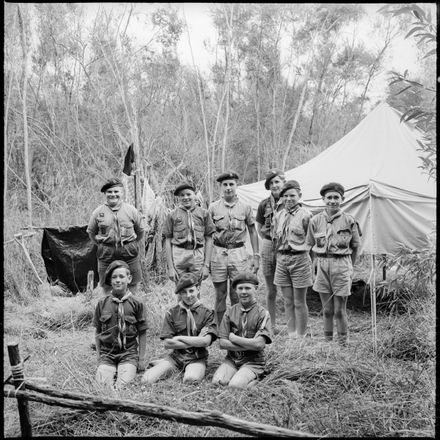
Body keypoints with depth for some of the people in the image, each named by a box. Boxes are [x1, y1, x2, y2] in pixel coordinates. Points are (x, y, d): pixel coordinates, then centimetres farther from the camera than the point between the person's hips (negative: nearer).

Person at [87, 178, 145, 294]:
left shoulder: (132, 210, 2)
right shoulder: (98, 212, 3)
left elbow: (140, 231, 13)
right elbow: (91, 232, 15)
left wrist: (132, 244, 10)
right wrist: (102, 245, 10)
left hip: (129, 254, 0)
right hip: (106, 254, 0)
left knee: (131, 286, 6)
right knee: (107, 287, 7)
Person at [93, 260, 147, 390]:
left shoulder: (136, 304, 0)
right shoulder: (102, 303, 5)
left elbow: (142, 333, 4)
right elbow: (97, 332, 13)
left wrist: (141, 359, 1)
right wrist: (98, 356, 8)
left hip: (129, 353, -1)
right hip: (106, 353, 2)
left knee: (124, 383, -24)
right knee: (103, 383, -22)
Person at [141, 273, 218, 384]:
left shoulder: (207, 313, 0)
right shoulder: (172, 313, 3)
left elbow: (206, 341, -12)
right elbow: (167, 343, -4)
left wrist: (179, 338, -8)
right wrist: (196, 342, -10)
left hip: (197, 358, -1)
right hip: (176, 356, 1)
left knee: (191, 379, -35)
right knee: (146, 380, -19)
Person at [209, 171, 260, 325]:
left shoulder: (245, 207, 4)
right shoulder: (213, 207, 4)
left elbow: (252, 232, 9)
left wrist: (256, 256, 4)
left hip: (238, 252, 0)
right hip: (218, 253, 1)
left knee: (237, 295, 3)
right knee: (220, 295, 8)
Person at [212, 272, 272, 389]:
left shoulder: (262, 313, -5)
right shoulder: (230, 312, 4)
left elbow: (259, 344, -16)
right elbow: (222, 343, -3)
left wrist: (233, 338, -8)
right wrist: (249, 346, -13)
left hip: (253, 361, -3)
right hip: (232, 358, 3)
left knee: (235, 386, -27)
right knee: (217, 382, -23)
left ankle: (254, 379, 2)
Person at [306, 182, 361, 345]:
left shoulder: (349, 220, -2)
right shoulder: (315, 220, 3)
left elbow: (355, 246, 7)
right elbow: (311, 245, 13)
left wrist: (349, 267, 8)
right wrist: (319, 262, 8)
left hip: (342, 266, -2)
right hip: (323, 265, 2)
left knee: (339, 311, 2)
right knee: (327, 310, 10)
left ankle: (342, 343, 17)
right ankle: (327, 341, 22)